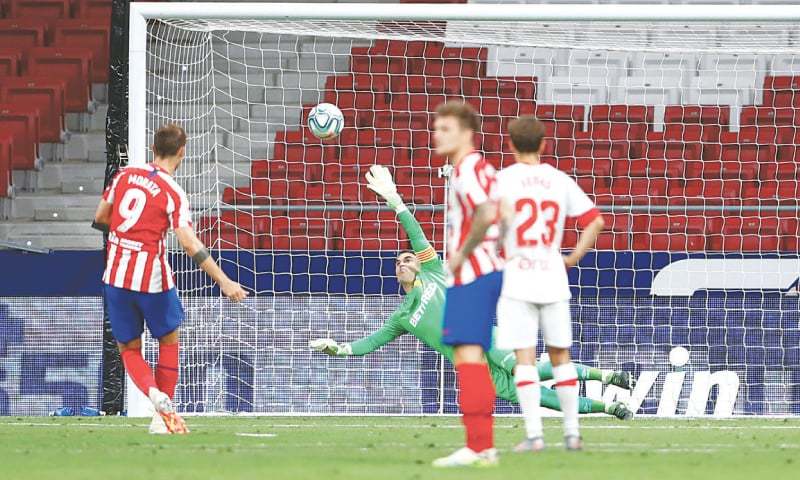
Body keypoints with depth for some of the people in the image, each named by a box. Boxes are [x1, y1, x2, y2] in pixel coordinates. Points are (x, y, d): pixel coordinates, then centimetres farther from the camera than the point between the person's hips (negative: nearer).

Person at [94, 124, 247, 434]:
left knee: (129, 350, 13)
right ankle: (163, 417, 14)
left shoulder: (125, 175, 4)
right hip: (152, 279, -3)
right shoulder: (173, 193, -9)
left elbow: (100, 217, 14)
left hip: (116, 277, 3)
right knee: (169, 341, 19)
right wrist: (225, 282, -18)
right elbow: (189, 244, -18)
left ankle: (155, 394, -15)